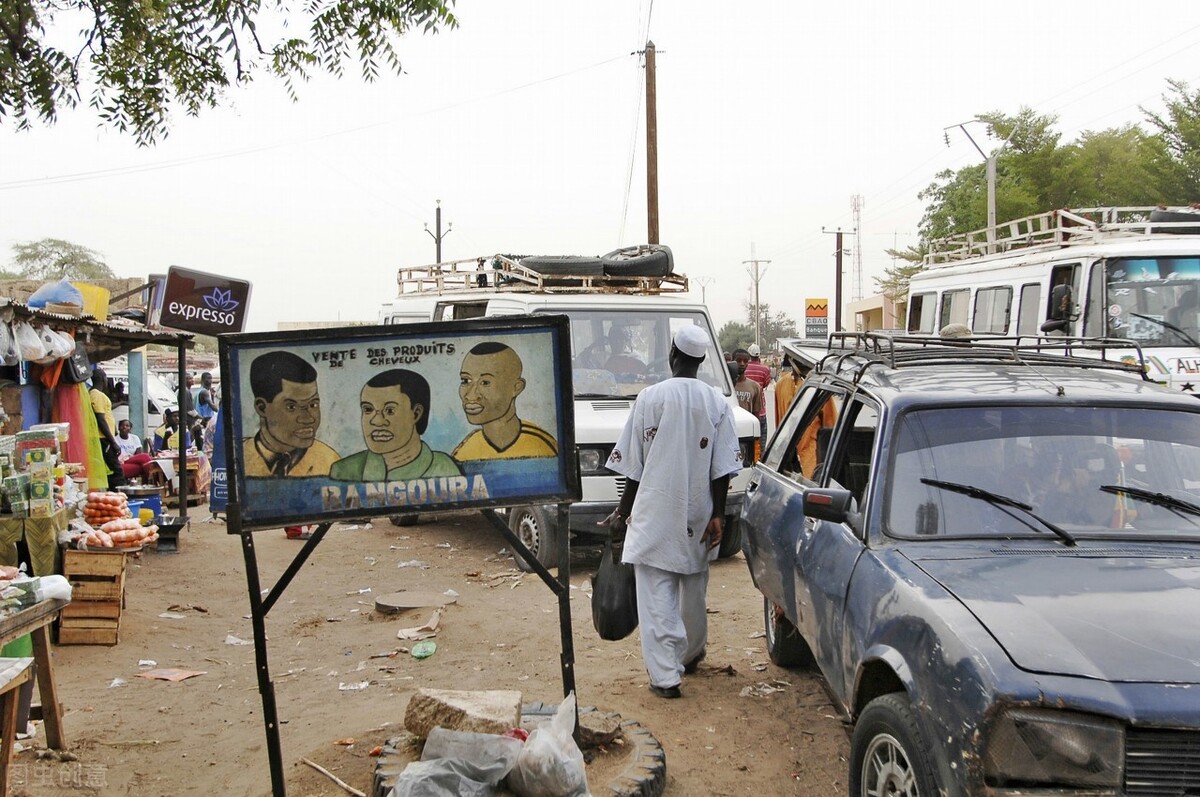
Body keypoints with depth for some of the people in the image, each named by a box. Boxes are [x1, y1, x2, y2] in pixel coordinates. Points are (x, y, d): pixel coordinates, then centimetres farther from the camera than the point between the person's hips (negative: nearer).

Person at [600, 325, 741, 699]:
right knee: (693, 588, 20)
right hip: (697, 516, 4)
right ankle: (691, 655, 38)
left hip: (655, 512, -3)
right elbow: (721, 469, -5)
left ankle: (665, 675, -7)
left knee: (657, 595, -2)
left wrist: (623, 511, 7)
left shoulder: (650, 397, -7)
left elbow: (633, 466, -4)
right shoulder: (717, 402, -1)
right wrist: (717, 515, 0)